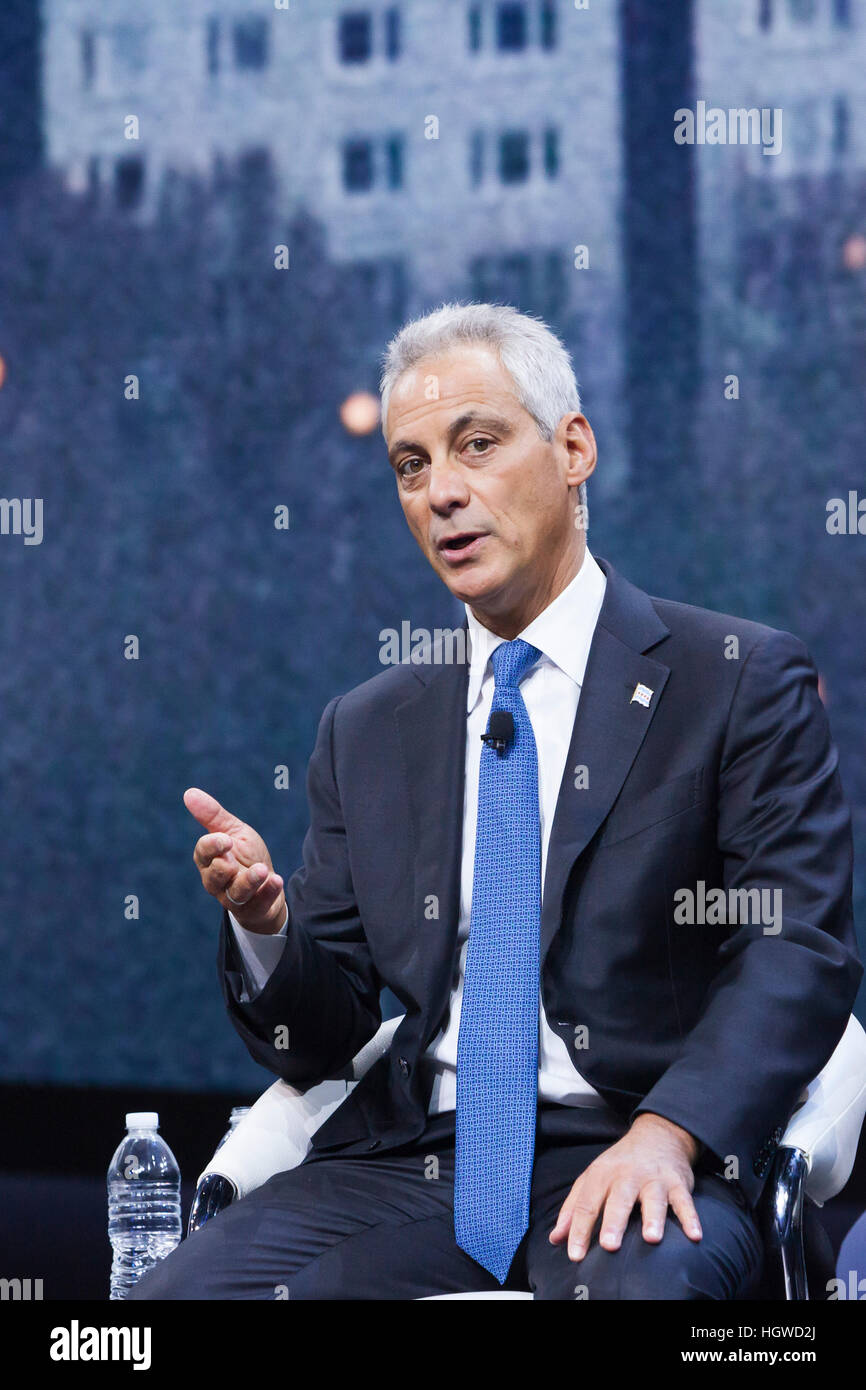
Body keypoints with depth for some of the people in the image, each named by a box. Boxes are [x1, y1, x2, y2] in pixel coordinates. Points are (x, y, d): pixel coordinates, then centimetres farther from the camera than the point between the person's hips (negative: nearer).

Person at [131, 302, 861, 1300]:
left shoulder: (742, 682, 3)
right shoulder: (366, 732, 17)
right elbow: (317, 1044, 15)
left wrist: (667, 1133, -23)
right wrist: (264, 919, -8)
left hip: (626, 1155, -4)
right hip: (414, 1157, 4)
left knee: (641, 1284, -37)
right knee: (176, 1295, -20)